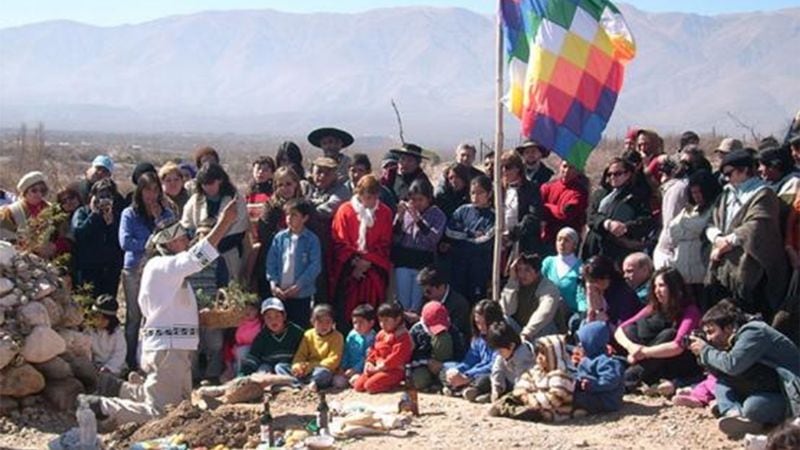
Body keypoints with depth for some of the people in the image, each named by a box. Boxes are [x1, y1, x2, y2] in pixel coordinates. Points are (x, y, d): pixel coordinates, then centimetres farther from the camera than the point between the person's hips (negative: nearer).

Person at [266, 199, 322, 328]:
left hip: (302, 294, -3)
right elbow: (271, 263, 5)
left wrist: (298, 286, -15)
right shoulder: (279, 237, 4)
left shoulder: (311, 240, -5)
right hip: (280, 294, 3)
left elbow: (315, 266, -10)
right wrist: (274, 284, -6)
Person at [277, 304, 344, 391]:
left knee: (323, 372, -40)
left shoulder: (337, 337, -3)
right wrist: (297, 365, -17)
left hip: (325, 370, -5)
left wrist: (311, 366, -17)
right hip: (307, 372, 5)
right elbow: (301, 354, 8)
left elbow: (333, 361, -10)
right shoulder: (308, 335, 10)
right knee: (279, 366, -14)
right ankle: (300, 385, -35)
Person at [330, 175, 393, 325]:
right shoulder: (345, 211, 0)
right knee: (345, 312, -3)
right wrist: (354, 262, -10)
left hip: (373, 271, 1)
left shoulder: (385, 213, 4)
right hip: (348, 271, -1)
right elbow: (339, 242, 0)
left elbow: (385, 244, 5)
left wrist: (367, 261, -7)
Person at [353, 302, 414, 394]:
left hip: (394, 370, -9)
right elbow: (374, 350, 19)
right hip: (378, 368, 9)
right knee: (358, 385, -4)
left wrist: (379, 367, -19)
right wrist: (369, 362, -1)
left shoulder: (403, 336, -14)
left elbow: (396, 356, -21)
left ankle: (394, 383, -4)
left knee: (370, 385, -26)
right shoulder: (381, 334, 14)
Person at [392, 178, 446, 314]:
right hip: (403, 262, 2)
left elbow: (433, 239, -15)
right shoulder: (404, 211, 4)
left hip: (424, 263, -2)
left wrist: (417, 219, -20)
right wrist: (399, 217, -11)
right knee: (402, 304, 4)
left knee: (416, 307, 1)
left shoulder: (437, 215, -1)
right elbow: (395, 238, 2)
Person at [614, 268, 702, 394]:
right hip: (652, 365, 4)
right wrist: (631, 346, -23)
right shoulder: (653, 308, 3)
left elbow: (678, 346, -28)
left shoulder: (690, 311, -12)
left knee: (668, 335, -31)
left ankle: (632, 379, -36)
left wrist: (644, 351, -28)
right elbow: (620, 330, -2)